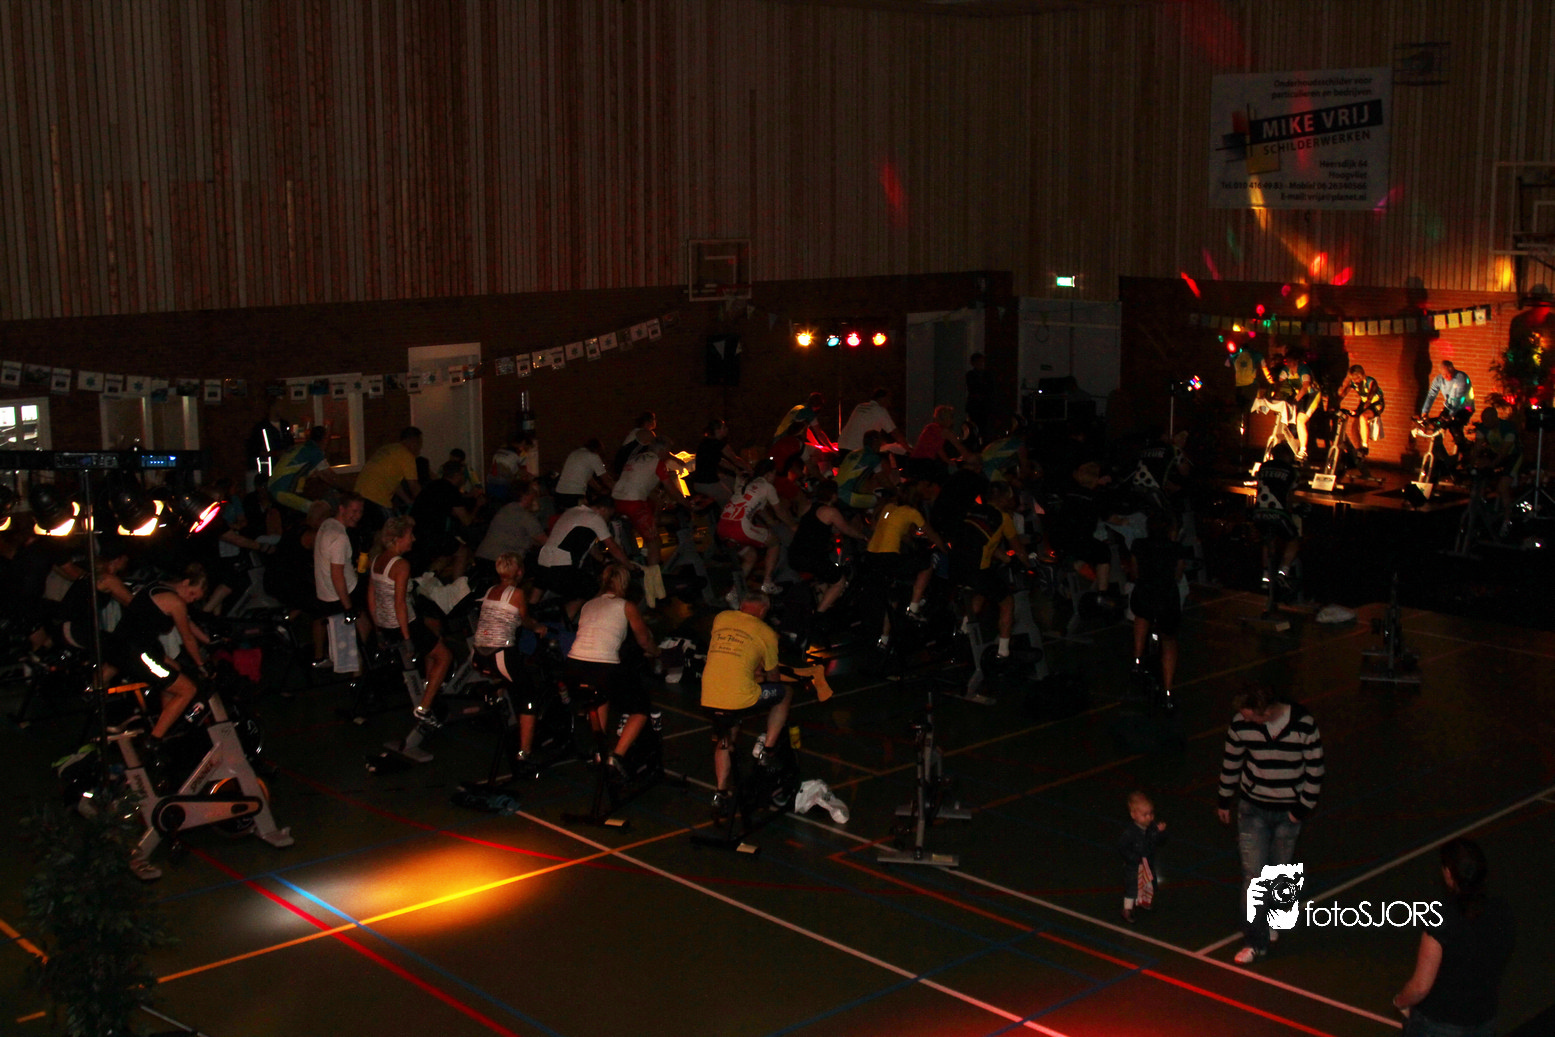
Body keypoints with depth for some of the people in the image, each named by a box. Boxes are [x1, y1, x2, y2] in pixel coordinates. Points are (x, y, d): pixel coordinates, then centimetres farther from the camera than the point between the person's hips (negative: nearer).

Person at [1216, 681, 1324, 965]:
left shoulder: (1304, 725, -20)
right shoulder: (1240, 724, -16)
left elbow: (1315, 768, -7)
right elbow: (1231, 762, 1)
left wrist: (1304, 807, -5)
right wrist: (1225, 800, 10)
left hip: (1289, 812, 0)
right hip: (1252, 808, 0)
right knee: (1254, 875, -4)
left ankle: (1270, 919, 40)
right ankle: (1255, 941, 6)